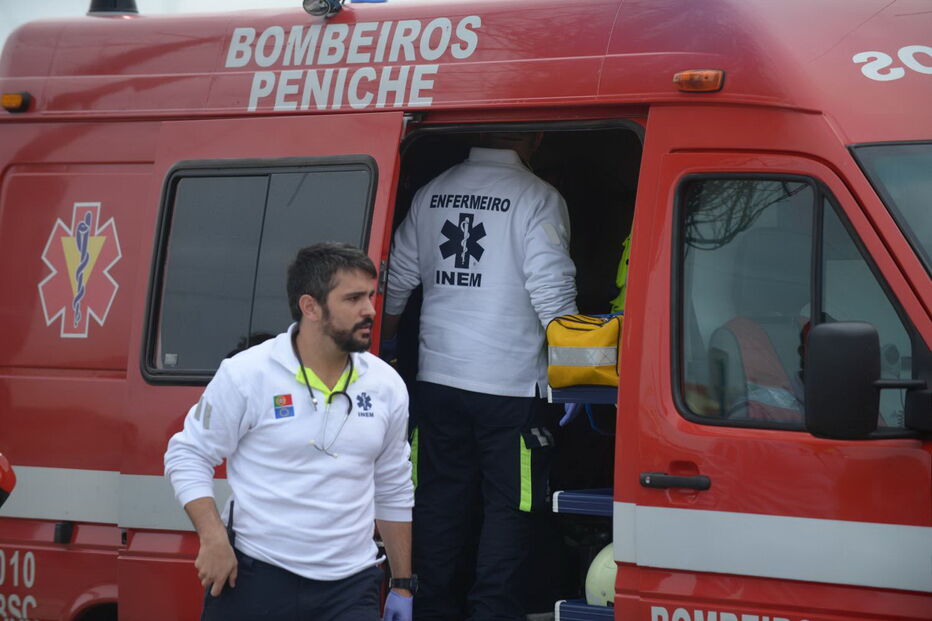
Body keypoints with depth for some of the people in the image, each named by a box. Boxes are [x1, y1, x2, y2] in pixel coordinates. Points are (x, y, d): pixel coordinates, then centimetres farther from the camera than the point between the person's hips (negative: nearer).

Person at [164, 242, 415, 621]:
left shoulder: (387, 386, 6)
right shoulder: (246, 375, -6)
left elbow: (394, 493, 14)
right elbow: (187, 457, -2)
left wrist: (403, 587, 14)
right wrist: (213, 540, -13)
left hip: (349, 587, 3)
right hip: (254, 577, -3)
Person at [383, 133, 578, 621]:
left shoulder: (431, 195, 7)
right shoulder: (538, 199, -9)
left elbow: (395, 286, 12)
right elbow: (553, 297, -14)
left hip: (437, 379, 5)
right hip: (510, 384, -5)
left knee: (440, 503, 12)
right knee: (507, 507, 3)